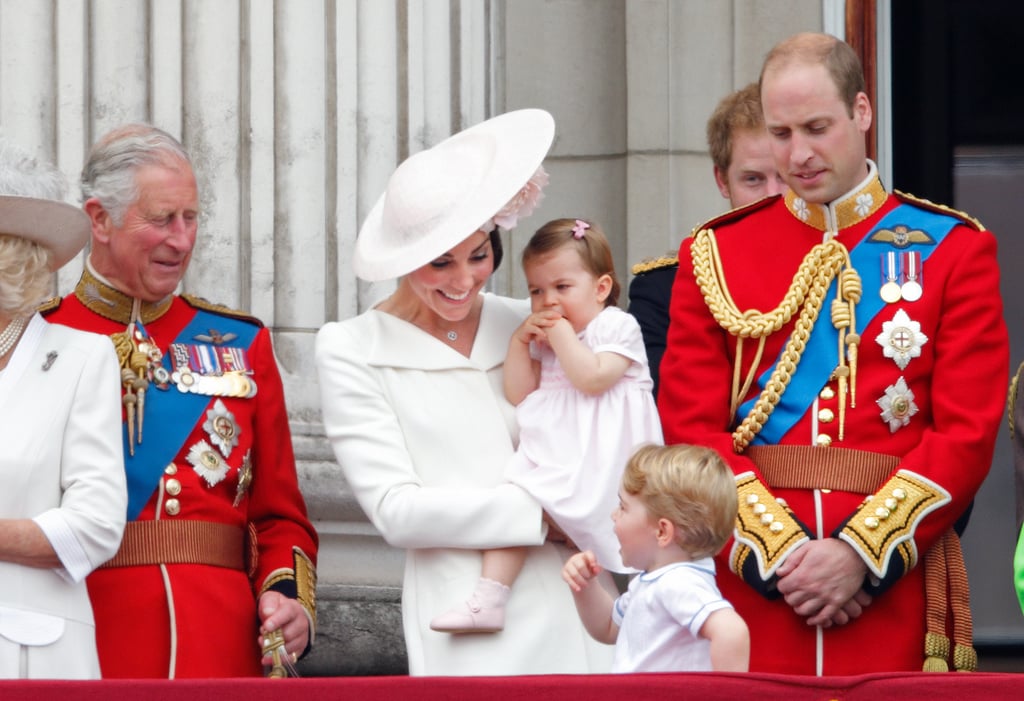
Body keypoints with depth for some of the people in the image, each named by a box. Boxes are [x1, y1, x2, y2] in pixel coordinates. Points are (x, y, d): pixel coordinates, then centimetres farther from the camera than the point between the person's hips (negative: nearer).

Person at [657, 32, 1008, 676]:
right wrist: (779, 551, -11)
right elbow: (690, 429, 2)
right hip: (750, 585, 1)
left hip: (894, 583, -1)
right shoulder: (714, 255, 8)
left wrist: (861, 555, -12)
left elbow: (969, 431, -3)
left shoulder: (953, 249, 4)